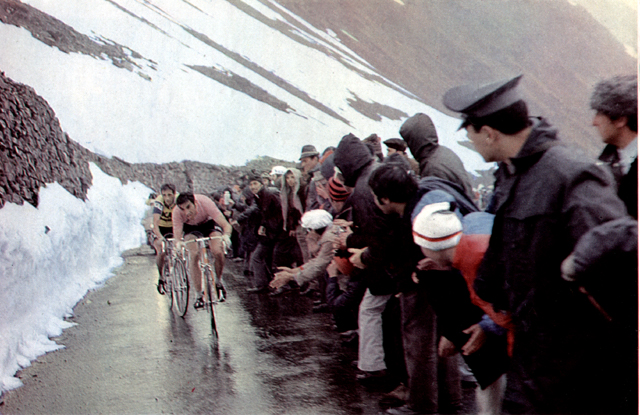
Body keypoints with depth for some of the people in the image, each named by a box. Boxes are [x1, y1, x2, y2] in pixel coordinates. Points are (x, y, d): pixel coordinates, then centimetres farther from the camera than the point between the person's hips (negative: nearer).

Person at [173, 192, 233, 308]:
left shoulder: (205, 202, -38)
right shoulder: (177, 212, -33)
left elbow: (226, 225, -39)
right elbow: (177, 236, -35)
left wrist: (226, 236, -60)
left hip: (209, 222, -1)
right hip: (190, 227, 1)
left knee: (218, 251, -26)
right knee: (194, 255, -23)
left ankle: (218, 282, 2)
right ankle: (199, 295, -10)